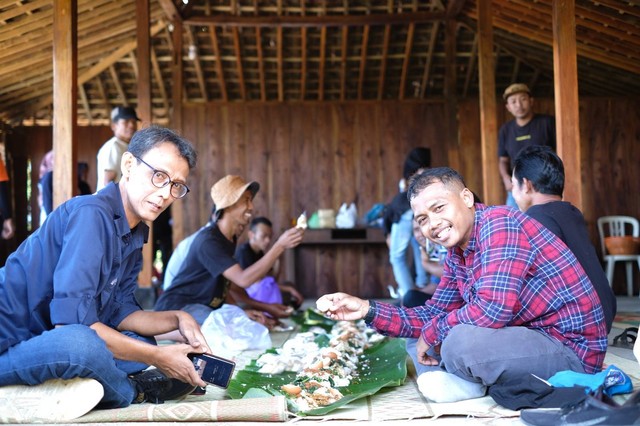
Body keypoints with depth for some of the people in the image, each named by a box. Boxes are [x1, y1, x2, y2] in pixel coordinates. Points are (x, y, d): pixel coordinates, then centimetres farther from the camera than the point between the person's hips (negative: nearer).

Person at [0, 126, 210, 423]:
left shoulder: (135, 234, 9)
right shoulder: (92, 214, -21)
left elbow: (118, 313, 12)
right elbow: (71, 318, -28)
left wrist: (177, 319, -4)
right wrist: (158, 358, -20)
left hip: (48, 338, 10)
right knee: (79, 343, -36)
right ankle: (137, 393, -3)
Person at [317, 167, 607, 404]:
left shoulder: (499, 223, -20)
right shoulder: (456, 254, 7)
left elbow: (494, 309, -30)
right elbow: (434, 314, 12)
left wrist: (431, 333, -15)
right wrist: (367, 310, 0)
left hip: (571, 346, -9)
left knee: (462, 340, -34)